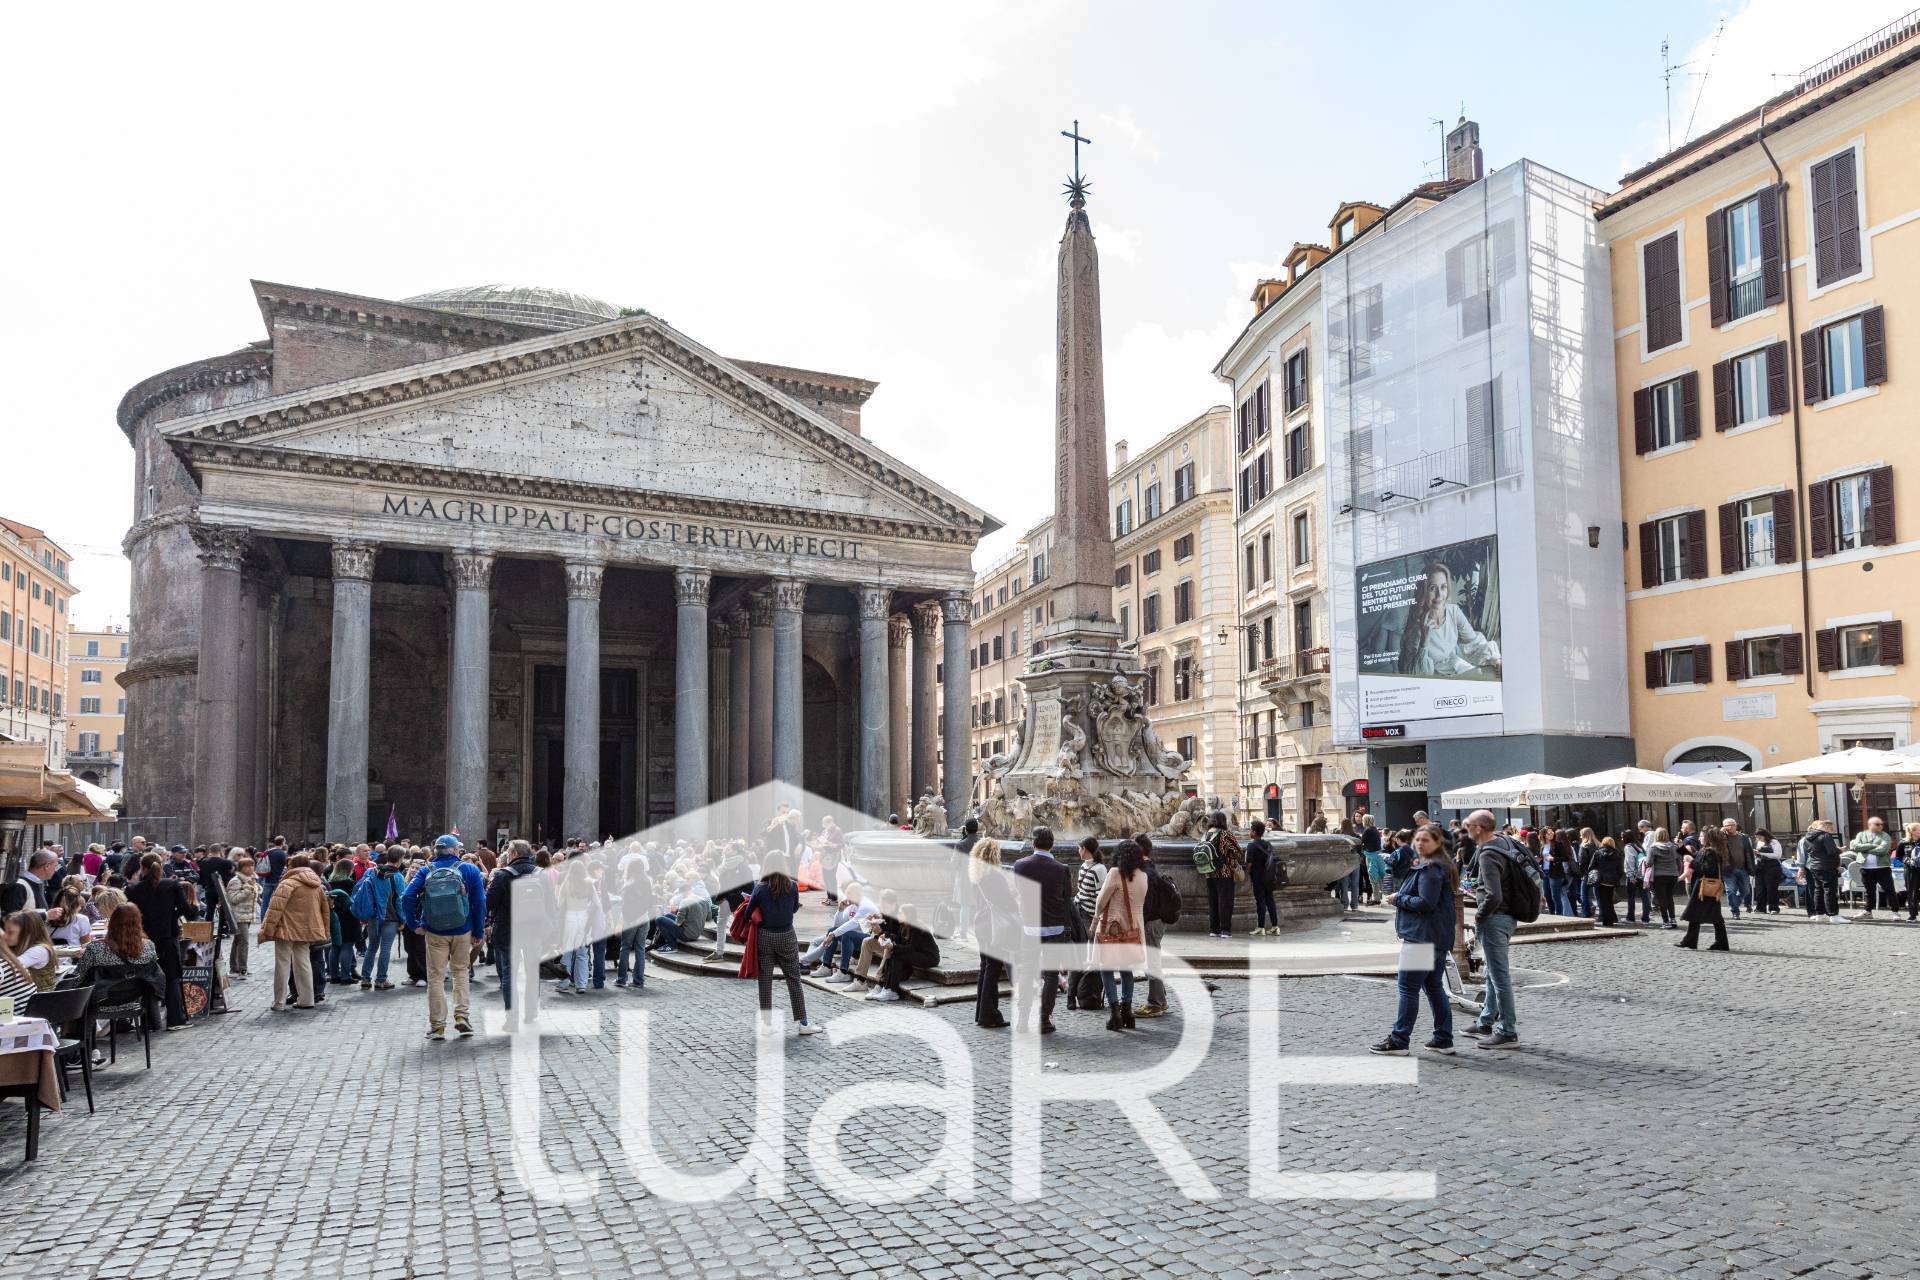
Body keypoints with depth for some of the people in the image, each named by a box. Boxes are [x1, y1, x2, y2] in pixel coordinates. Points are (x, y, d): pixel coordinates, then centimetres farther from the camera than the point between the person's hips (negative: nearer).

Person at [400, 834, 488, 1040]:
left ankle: (437, 1025, 12)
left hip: (434, 932, 0)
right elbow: (480, 902, -5)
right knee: (461, 971, 18)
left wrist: (414, 924, -2)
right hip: (462, 931, 0)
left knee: (436, 977, 9)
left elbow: (407, 896, -9)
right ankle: (461, 1015, 8)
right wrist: (478, 932, 1)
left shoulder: (427, 870, 2)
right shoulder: (469, 869, -2)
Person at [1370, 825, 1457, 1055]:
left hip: (1422, 937, -11)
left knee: (1408, 988, -5)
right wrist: (1401, 898, 10)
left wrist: (1398, 898, -10)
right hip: (1440, 937, 11)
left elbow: (1426, 903, -22)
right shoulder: (1443, 866, 17)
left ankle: (1399, 1041, -1)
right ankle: (1443, 1040, 18)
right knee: (1434, 987, 15)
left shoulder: (1430, 869, -15)